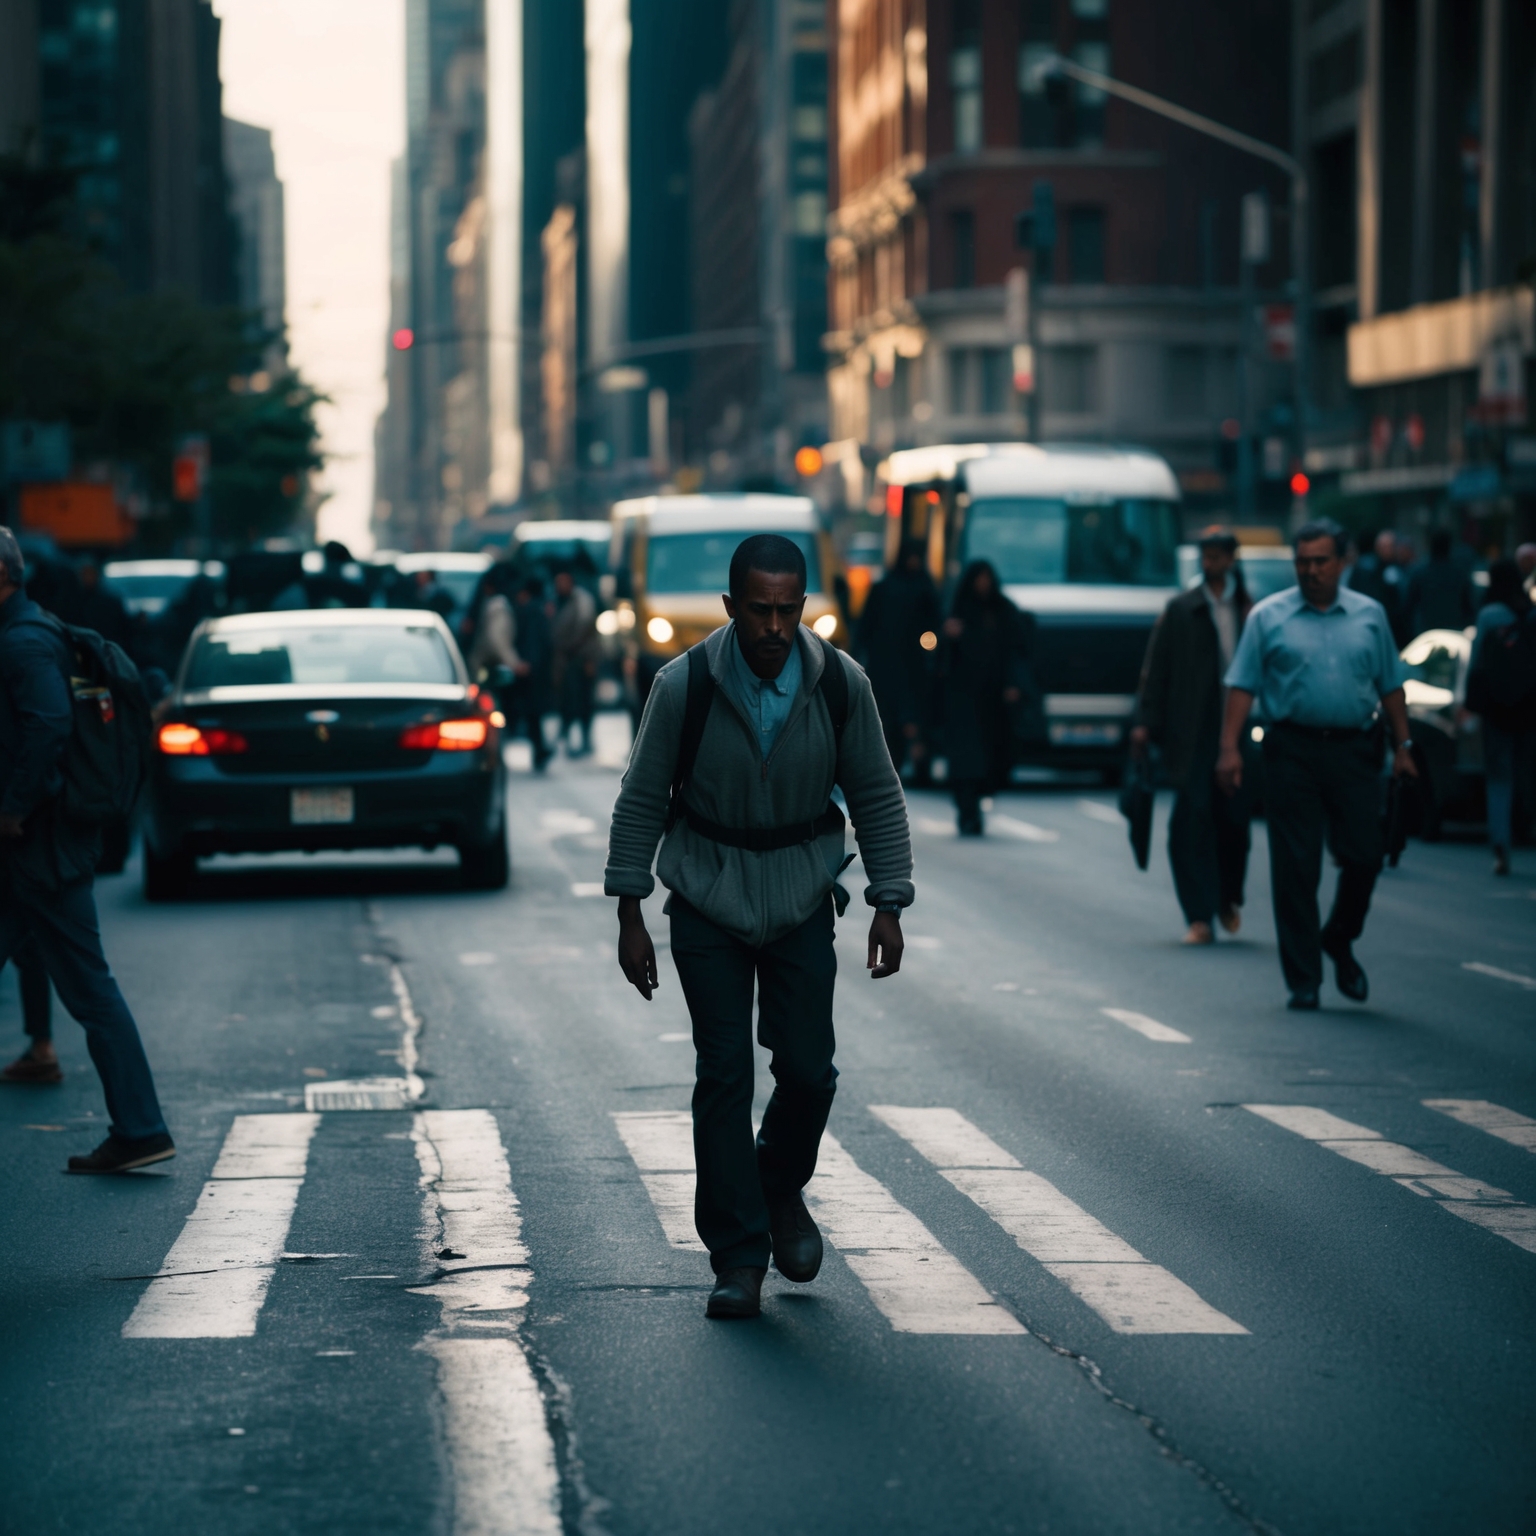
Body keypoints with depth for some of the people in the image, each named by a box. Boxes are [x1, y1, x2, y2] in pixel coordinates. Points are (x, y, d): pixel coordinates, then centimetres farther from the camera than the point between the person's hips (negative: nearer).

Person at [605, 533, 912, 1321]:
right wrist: (629, 916, -6)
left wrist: (888, 906, -3)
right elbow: (641, 803, -5)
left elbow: (878, 798, 1)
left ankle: (782, 1190, 28)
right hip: (707, 901, -1)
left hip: (801, 900, 2)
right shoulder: (685, 686, -15)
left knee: (808, 1069, -3)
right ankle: (737, 1259, 2)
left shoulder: (840, 684, -10)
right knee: (724, 1074, -5)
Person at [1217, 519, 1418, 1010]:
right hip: (1292, 752, -2)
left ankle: (1339, 941, 26)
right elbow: (1242, 685, 0)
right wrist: (1229, 748, -9)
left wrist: (1403, 746, 8)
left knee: (1365, 857, -2)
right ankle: (1303, 980, 3)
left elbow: (1390, 685, 13)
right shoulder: (1268, 616, 4)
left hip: (1354, 750, 2)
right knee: (1295, 869, -2)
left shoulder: (1370, 615, 11)